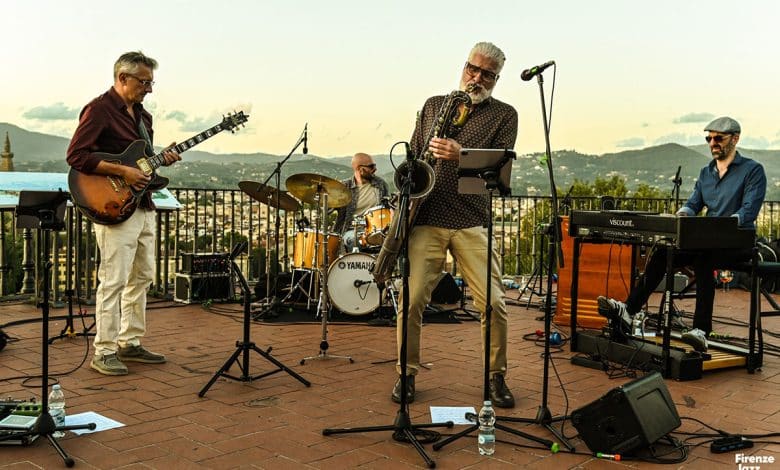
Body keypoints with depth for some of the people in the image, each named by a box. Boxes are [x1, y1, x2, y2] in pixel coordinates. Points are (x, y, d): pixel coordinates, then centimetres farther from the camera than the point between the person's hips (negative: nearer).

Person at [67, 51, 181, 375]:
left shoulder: (141, 114, 16)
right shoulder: (99, 109, -10)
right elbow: (76, 155, -19)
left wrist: (161, 159, 3)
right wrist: (122, 172, -21)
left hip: (143, 206, 9)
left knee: (142, 277, 13)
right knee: (113, 281, -7)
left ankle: (130, 343, 24)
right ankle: (104, 352, 2)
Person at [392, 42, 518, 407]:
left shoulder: (504, 115, 9)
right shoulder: (433, 104, 18)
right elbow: (412, 157, 20)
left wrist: (461, 154, -21)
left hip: (472, 222, -1)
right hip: (426, 219, 2)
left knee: (493, 303, -5)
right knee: (412, 299, -4)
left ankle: (496, 377, 15)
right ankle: (406, 373, 14)